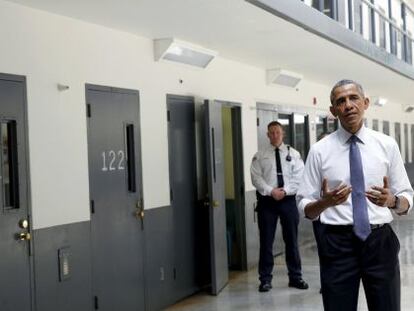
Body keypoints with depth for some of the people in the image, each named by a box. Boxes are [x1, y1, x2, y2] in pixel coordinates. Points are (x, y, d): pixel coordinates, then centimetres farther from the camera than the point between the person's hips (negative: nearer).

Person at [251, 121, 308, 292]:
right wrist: (271, 191, -16)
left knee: (291, 239, 8)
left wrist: (285, 190, -14)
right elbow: (256, 178, -4)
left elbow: (298, 177, -1)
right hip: (267, 200, -1)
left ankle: (295, 277, 19)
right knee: (266, 240, 3)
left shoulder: (293, 154, 8)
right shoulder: (260, 156, 5)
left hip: (288, 199, 1)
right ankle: (265, 279, 11)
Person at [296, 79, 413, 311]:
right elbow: (305, 208, 1)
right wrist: (325, 202, -21)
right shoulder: (320, 150, 0)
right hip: (337, 244, -1)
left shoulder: (387, 145, 4)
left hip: (380, 241, 1)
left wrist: (391, 200, -18)